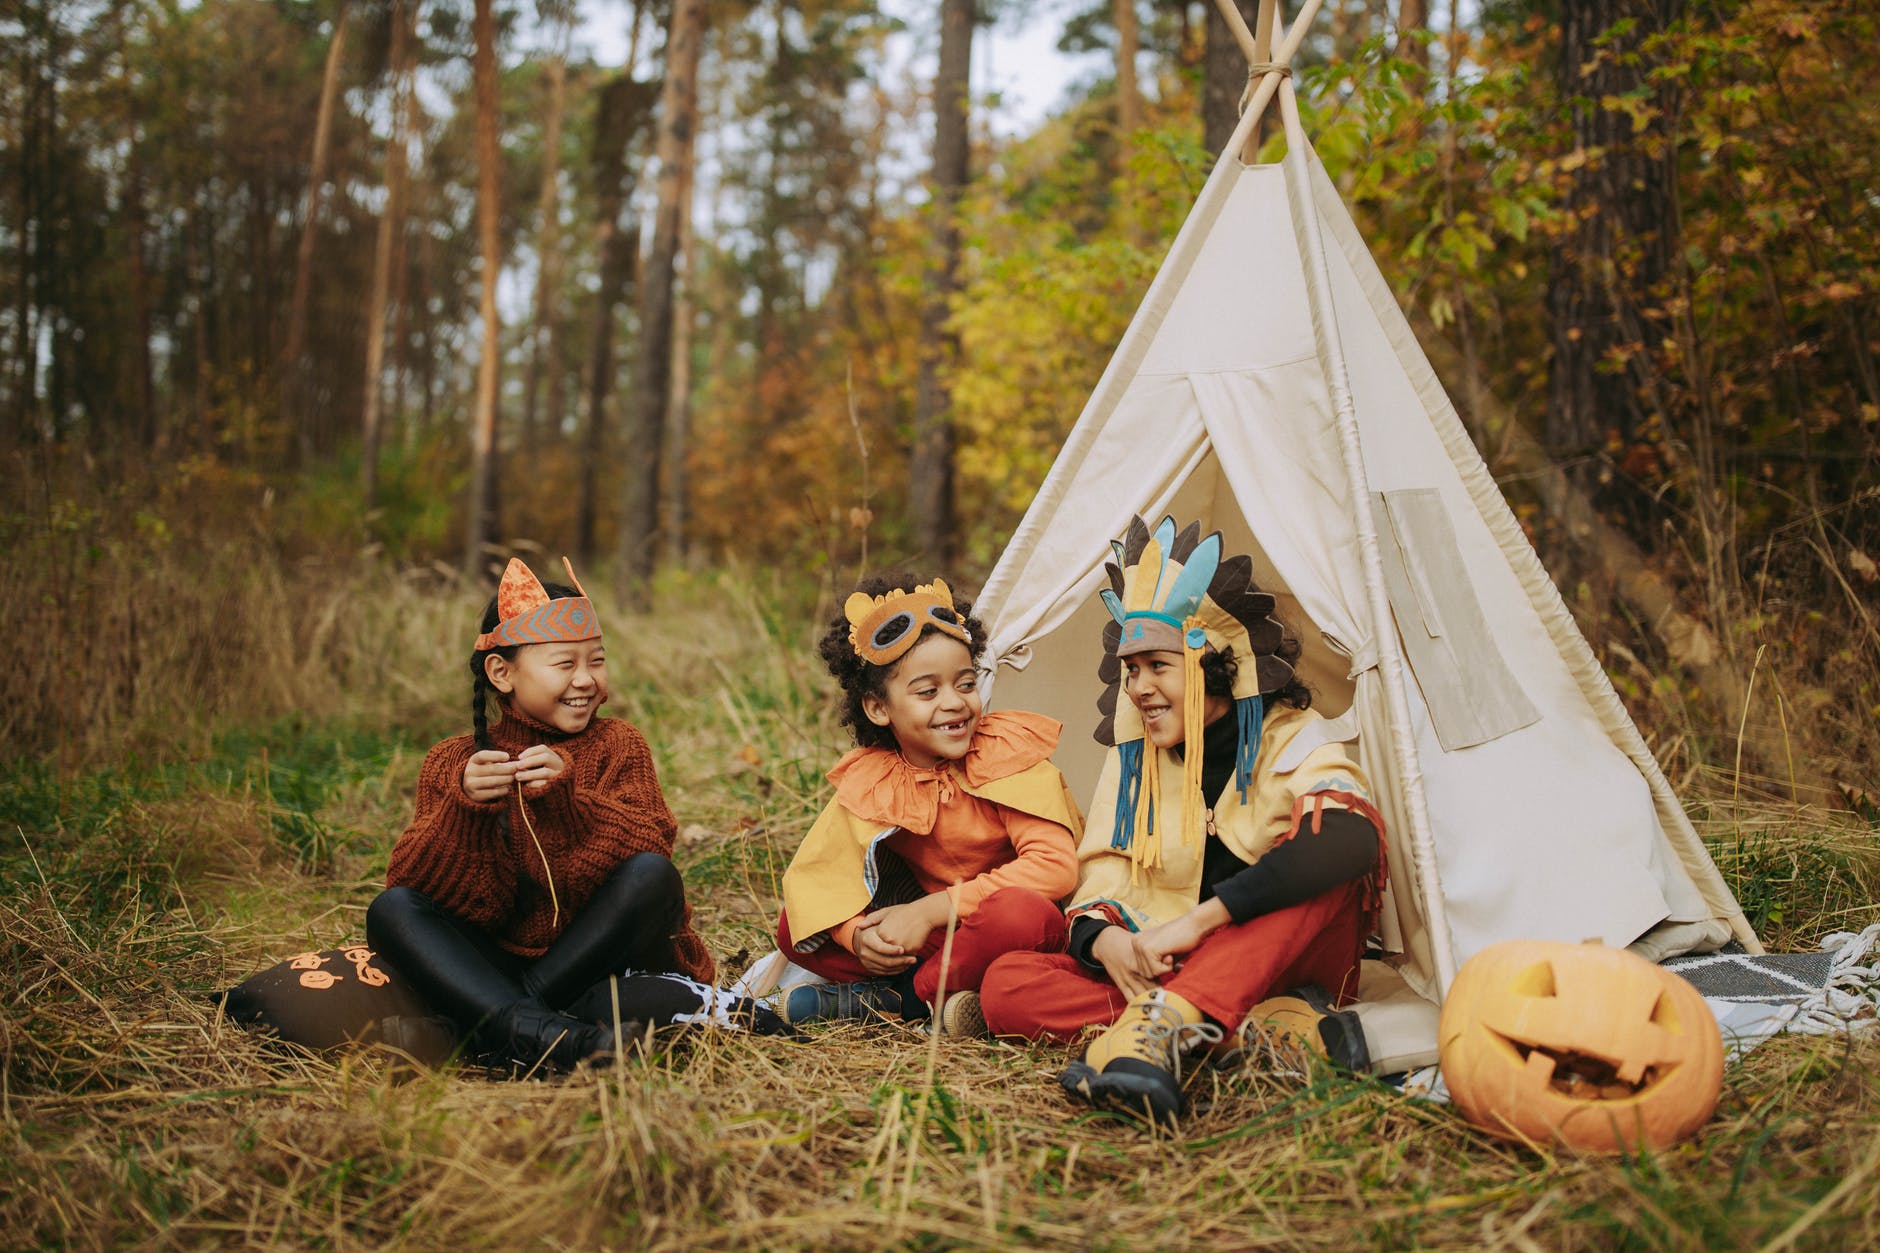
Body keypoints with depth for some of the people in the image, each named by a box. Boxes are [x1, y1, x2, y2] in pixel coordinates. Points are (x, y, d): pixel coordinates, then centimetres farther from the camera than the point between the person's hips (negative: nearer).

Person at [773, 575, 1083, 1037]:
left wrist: (931, 911, -29)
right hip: (936, 937, 4)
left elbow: (1054, 864, -25)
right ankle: (939, 996, -15)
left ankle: (906, 996, -16)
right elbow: (814, 872, 0)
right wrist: (855, 933, -23)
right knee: (794, 927, -9)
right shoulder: (867, 782, -6)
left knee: (1018, 911, -39)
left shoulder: (1008, 754, -16)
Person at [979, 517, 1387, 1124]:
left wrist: (1197, 920, -34)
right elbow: (1101, 875, 5)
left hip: (1286, 963, -3)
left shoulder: (1291, 739, -8)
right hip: (1160, 972, 4)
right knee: (1006, 984, -20)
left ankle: (1156, 1028, -46)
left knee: (1331, 857, -32)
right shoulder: (1132, 757, 7)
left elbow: (1353, 836, -31)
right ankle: (1250, 1034, -32)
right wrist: (1101, 938, -22)